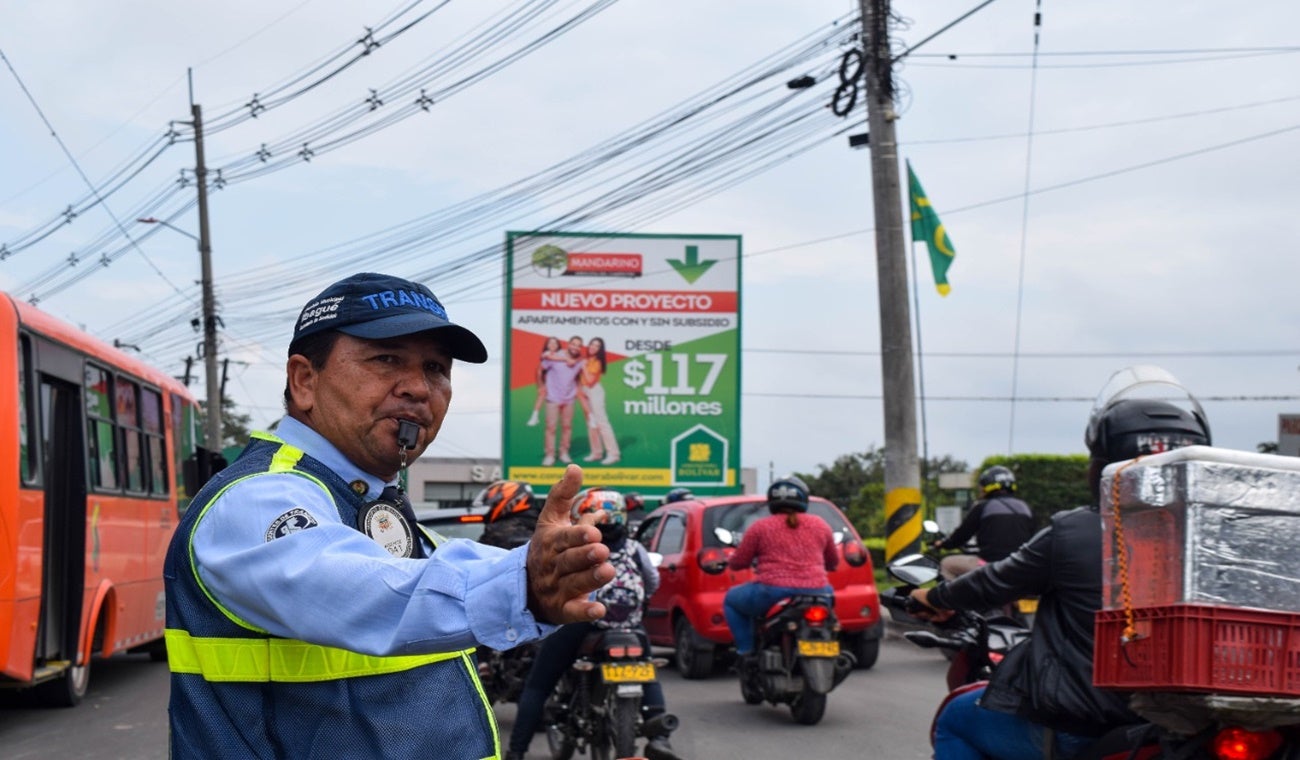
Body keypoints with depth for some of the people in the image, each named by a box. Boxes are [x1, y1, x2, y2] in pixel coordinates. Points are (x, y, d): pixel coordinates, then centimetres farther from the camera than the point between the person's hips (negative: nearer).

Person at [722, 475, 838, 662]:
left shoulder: (760, 527, 2)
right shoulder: (820, 525, 11)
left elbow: (737, 563, 6)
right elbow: (833, 562, 22)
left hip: (772, 593, -3)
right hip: (814, 594, 3)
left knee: (731, 599, 25)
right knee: (828, 592, 39)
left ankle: (746, 651, 11)